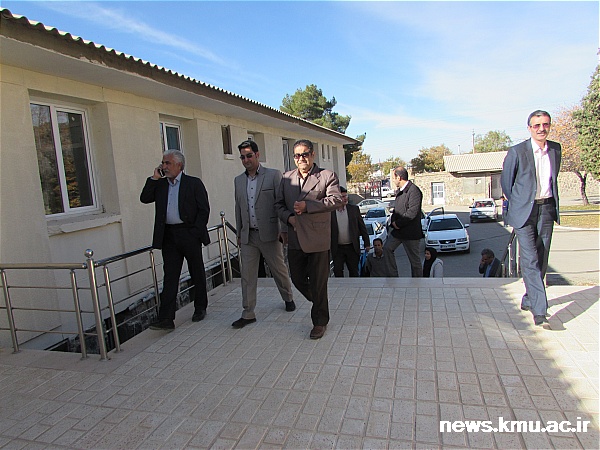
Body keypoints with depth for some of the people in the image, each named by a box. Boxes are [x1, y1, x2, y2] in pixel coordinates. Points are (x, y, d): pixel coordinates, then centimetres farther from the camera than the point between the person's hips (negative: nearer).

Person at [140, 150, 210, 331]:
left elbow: (204, 209, -5)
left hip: (189, 234, -3)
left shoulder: (194, 183, -1)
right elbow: (144, 199, 3)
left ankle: (200, 308, 27)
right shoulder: (160, 185, 13)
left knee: (197, 274, 10)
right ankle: (166, 318, 1)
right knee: (170, 277, 0)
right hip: (169, 236, 3)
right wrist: (154, 178, -1)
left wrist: (196, 231, -11)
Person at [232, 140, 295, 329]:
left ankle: (288, 298, 36)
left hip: (269, 234, -4)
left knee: (279, 270, 10)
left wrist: (284, 230, -9)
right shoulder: (238, 180, 12)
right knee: (247, 275, 4)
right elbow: (239, 208, 17)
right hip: (248, 236, 4)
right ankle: (248, 314, 13)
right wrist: (239, 233, 15)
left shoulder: (273, 175, -3)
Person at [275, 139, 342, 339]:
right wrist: (288, 217, -7)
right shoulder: (287, 178, 11)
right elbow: (279, 203, 14)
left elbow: (336, 199, -15)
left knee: (318, 283, 3)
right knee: (297, 279, 15)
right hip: (295, 239, 5)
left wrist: (307, 206, -21)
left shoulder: (327, 176, -2)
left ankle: (320, 321, 22)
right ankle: (318, 304, 43)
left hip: (317, 239, -5)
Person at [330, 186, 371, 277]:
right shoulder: (330, 211, -2)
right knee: (337, 271, 0)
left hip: (352, 247, 1)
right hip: (337, 248, -1)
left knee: (354, 271, 9)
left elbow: (362, 227, 5)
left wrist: (367, 243, 4)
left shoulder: (354, 209, 3)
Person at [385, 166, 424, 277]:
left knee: (414, 260, 4)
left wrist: (398, 223, -14)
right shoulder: (400, 191, 14)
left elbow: (412, 212, -22)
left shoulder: (414, 190, -16)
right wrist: (393, 222, 0)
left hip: (411, 232, -9)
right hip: (397, 231, 9)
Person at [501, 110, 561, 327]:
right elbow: (505, 181, 3)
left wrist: (553, 203, 17)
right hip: (525, 211, -5)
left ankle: (529, 300, 25)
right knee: (530, 260, -10)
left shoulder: (556, 149, 9)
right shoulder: (517, 152, -7)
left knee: (541, 259, 9)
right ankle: (539, 310, -9)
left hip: (547, 210, 5)